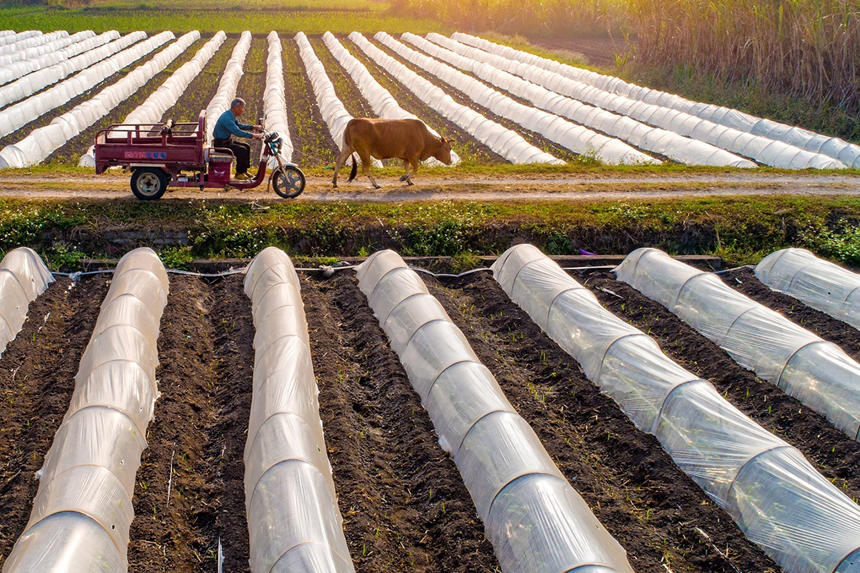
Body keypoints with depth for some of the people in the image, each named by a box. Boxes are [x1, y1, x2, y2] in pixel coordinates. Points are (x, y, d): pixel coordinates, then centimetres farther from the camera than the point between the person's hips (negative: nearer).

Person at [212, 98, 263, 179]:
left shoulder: (231, 115, 6)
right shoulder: (227, 118, -26)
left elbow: (239, 125, 21)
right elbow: (237, 132, -33)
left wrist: (254, 127, 10)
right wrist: (253, 135, -32)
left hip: (227, 140, 11)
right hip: (221, 144, -11)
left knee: (247, 147, 11)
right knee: (242, 150, -21)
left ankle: (244, 171, 17)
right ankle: (239, 173, -6)